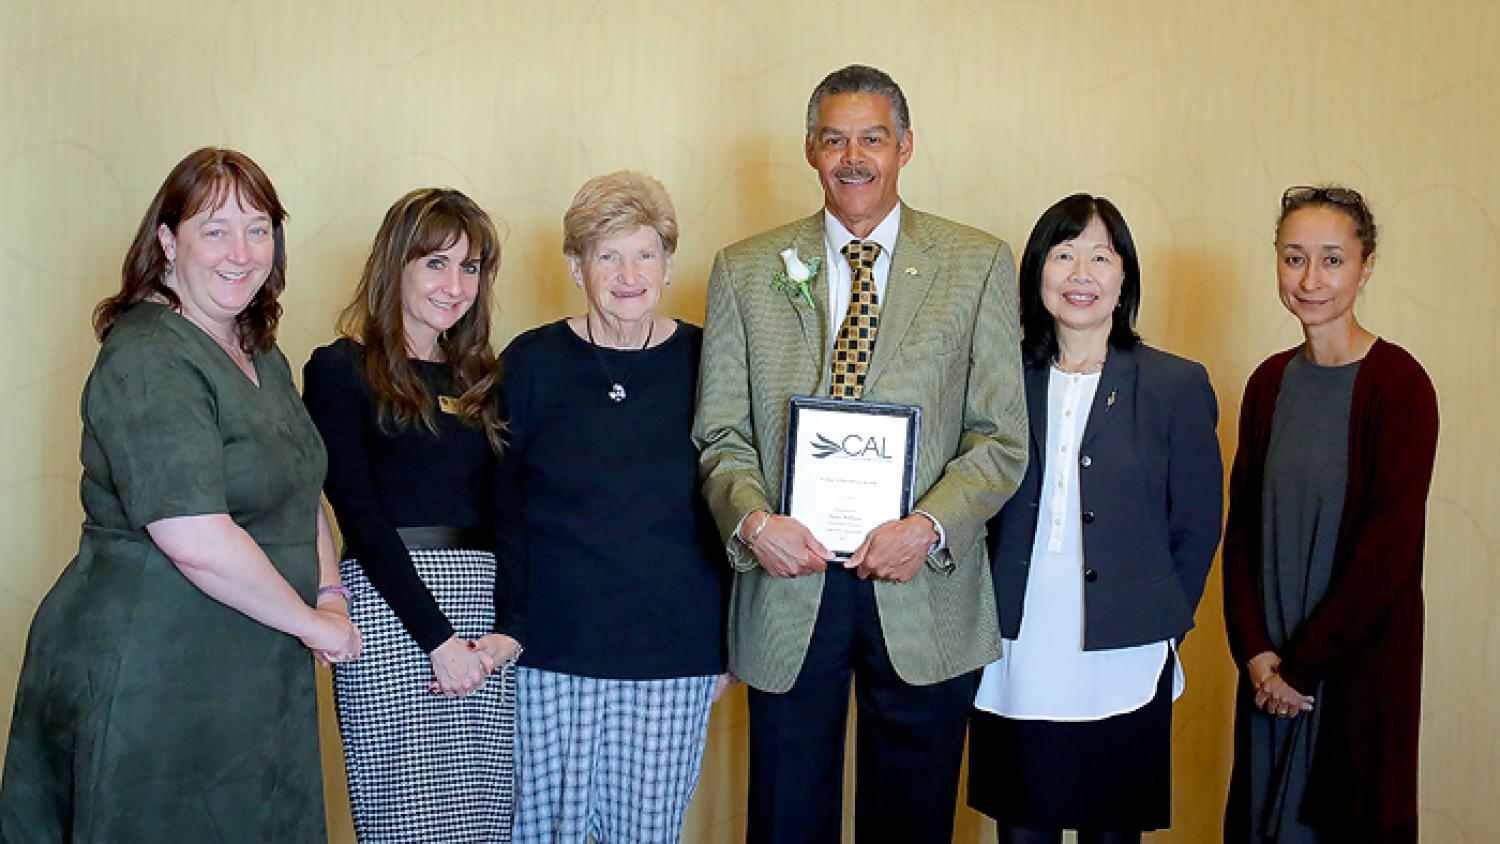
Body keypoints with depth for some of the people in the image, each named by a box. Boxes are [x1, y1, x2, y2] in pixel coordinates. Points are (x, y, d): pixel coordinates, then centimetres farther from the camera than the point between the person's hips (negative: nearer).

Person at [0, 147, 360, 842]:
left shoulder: (260, 353, 13)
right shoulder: (150, 361, -17)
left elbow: (302, 488, 20)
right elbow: (197, 541, -26)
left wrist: (330, 592, 3)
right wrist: (313, 624, -15)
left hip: (250, 678, 9)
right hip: (146, 678, -9)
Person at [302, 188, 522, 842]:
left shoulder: (481, 380, 18)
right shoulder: (341, 370, 2)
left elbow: (500, 512, 11)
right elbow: (358, 512, -6)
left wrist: (508, 629, -5)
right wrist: (437, 637, -12)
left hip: (485, 601, 5)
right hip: (389, 606, -5)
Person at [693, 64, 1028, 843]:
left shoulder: (978, 266, 3)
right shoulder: (746, 271, 6)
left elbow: (1001, 438, 0)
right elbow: (721, 434, 5)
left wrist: (929, 527, -15)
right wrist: (752, 519, -15)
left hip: (924, 592, 0)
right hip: (787, 584, 1)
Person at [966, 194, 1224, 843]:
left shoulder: (1176, 385, 1)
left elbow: (1197, 527, 4)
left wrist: (1161, 625, 1)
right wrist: (984, 621, 4)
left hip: (1123, 670, -1)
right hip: (1014, 663, 1)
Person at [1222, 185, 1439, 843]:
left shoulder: (1398, 384, -12)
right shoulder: (1271, 382, 4)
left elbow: (1389, 548, -16)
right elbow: (1242, 523, 5)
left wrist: (1301, 663, -13)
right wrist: (1256, 650, -7)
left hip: (1361, 660, -5)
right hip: (1272, 665, 5)